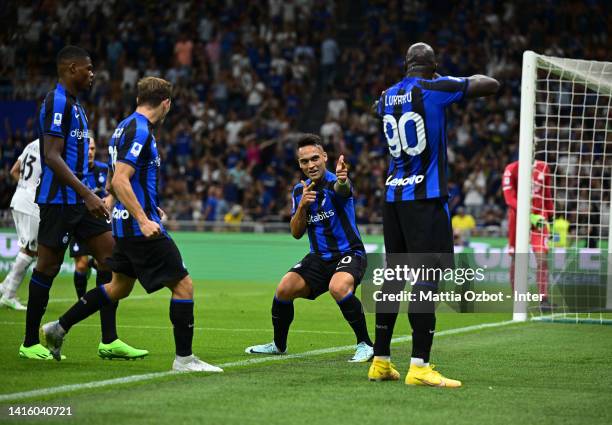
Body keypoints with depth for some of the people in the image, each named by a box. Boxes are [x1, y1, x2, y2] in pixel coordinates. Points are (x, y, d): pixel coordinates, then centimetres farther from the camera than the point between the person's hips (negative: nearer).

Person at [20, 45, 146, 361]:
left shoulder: (73, 104, 16)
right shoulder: (57, 102, -14)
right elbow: (52, 156, -22)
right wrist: (87, 194, -27)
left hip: (78, 201, 10)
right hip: (58, 201, -10)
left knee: (110, 257, 3)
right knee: (48, 267, -1)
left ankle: (109, 341, 4)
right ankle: (30, 344, 9)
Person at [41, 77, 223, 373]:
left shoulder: (126, 127, 14)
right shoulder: (139, 131, -16)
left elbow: (114, 181, 23)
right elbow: (119, 181, -24)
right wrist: (143, 219, -28)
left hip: (126, 224, 10)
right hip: (139, 226, -10)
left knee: (119, 286, 22)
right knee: (183, 285, -7)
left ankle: (59, 328, 26)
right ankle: (184, 359, -4)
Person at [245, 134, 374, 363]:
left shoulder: (334, 183, -16)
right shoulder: (300, 190, 4)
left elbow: (342, 188, -43)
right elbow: (296, 233, 3)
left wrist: (342, 180, -68)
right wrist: (302, 205, -16)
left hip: (349, 254, -6)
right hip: (319, 257, 6)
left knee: (339, 288, -35)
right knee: (284, 289, -12)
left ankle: (365, 344, -19)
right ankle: (278, 345, 13)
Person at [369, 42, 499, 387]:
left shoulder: (388, 97, 10)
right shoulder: (436, 89, -8)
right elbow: (491, 85, -3)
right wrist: (462, 83, 15)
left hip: (393, 196, 7)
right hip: (426, 198, -7)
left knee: (394, 276, 13)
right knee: (427, 277, -9)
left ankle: (381, 361, 16)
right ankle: (420, 366, -15)